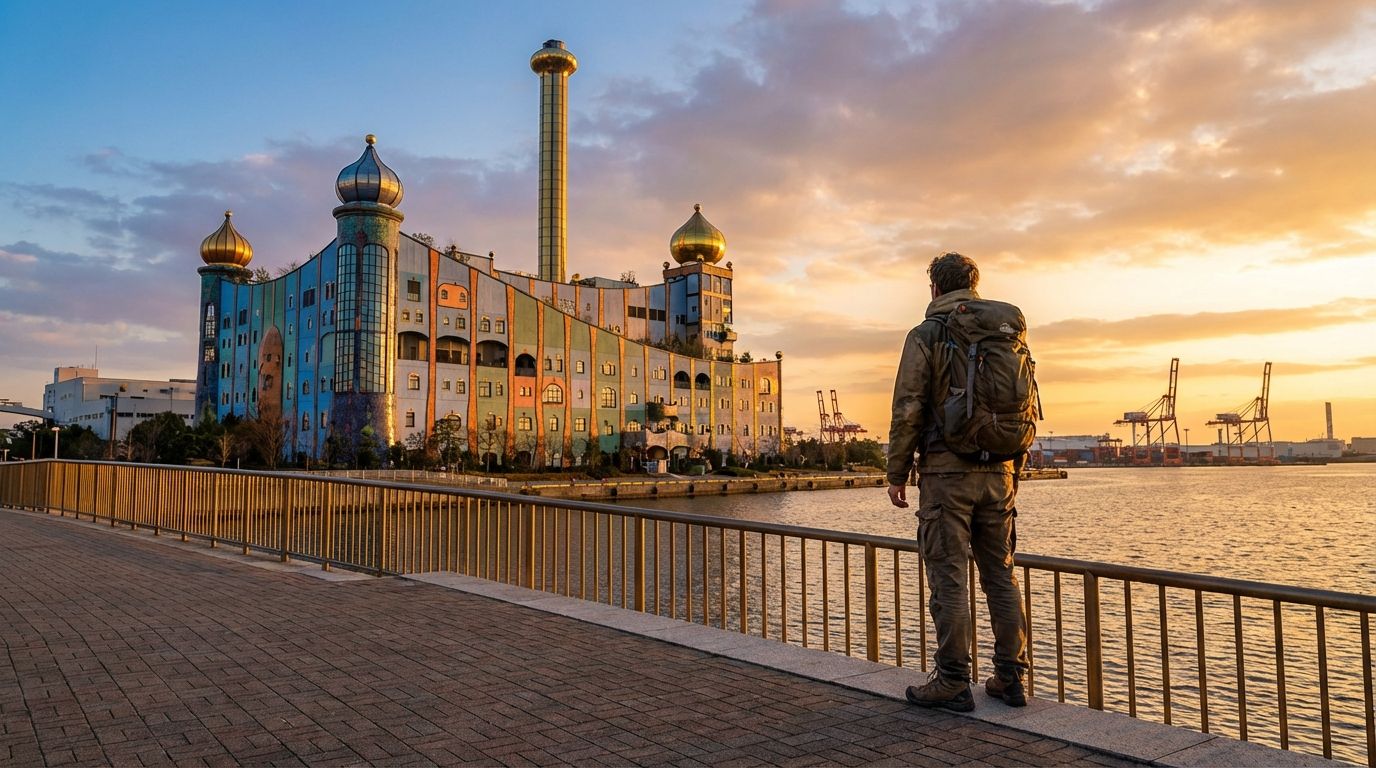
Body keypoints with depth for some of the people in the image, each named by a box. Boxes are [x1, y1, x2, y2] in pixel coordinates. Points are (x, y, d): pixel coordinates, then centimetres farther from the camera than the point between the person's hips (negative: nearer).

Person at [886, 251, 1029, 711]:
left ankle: (953, 683, 3)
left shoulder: (925, 335, -4)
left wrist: (897, 473, -3)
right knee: (1001, 574, 11)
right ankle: (1011, 678, 17)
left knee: (949, 577, -1)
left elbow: (908, 409, -9)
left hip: (946, 471, -5)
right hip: (998, 472, 6)